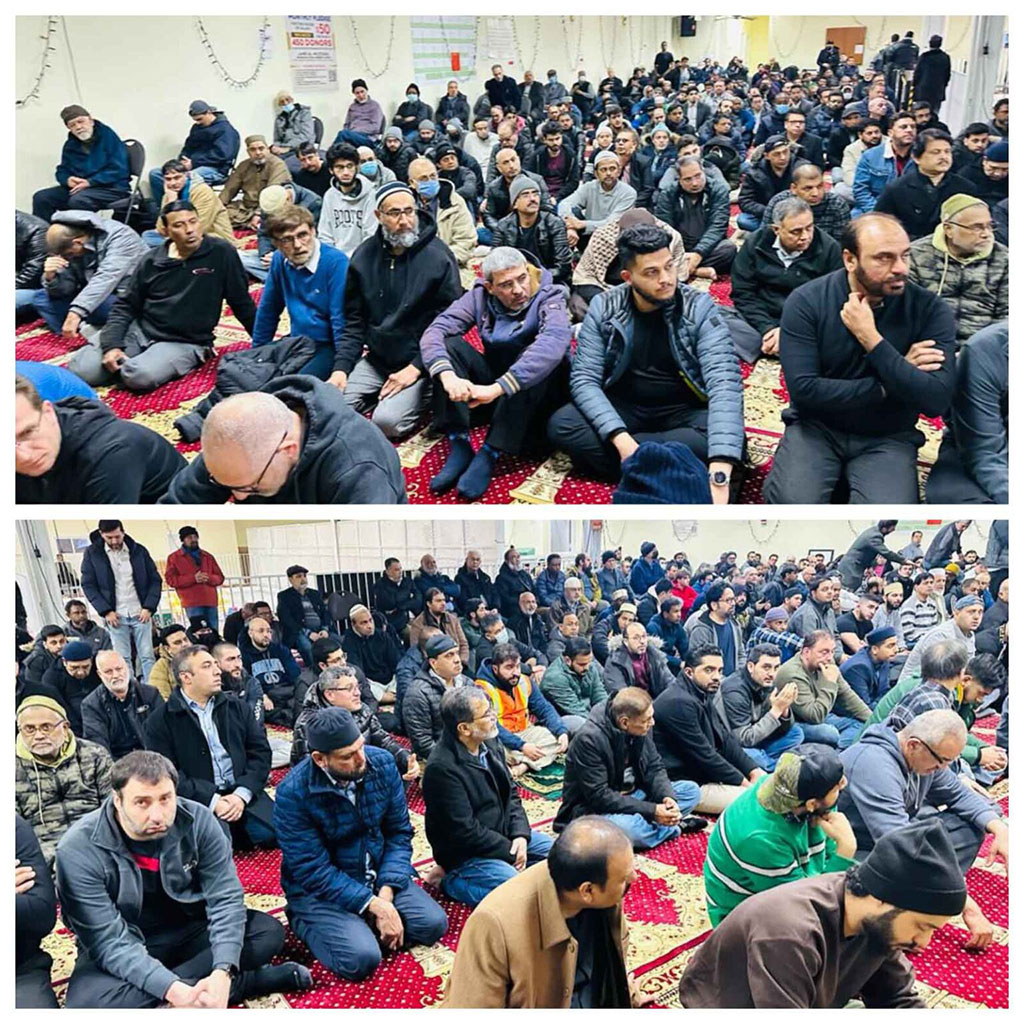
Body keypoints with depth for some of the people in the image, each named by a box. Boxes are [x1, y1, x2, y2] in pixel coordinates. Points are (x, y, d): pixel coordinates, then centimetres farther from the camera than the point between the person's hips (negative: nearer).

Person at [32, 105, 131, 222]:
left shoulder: (108, 136, -6)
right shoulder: (70, 144, 13)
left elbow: (118, 170, -14)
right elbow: (62, 171, 21)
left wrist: (90, 182, -18)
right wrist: (68, 179, -5)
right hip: (78, 187, 7)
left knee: (78, 200, -36)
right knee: (41, 197, -9)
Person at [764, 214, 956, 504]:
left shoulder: (930, 309, -9)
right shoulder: (806, 302, -12)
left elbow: (936, 401, -19)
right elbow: (804, 390, -19)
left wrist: (870, 338, -23)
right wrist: (886, 387, -15)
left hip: (888, 438, 0)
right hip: (816, 428, 0)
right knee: (791, 500, -28)